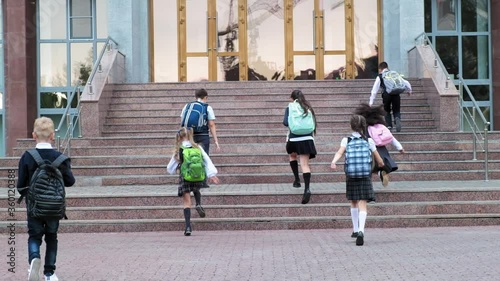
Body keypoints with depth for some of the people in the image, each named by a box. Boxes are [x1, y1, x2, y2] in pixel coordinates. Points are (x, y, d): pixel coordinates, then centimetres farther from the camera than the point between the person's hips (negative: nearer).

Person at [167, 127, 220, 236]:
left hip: (184, 178, -2)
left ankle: (188, 227, -8)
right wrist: (212, 174, 1)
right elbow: (207, 161, 0)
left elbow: (170, 169, 6)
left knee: (187, 202, 0)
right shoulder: (197, 148, 3)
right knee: (196, 190, 34)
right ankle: (198, 204, 5)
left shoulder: (178, 150, -2)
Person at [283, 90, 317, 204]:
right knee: (305, 164, -4)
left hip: (294, 139, -2)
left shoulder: (290, 109, 3)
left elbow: (286, 122, -9)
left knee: (292, 155, 30)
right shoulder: (308, 108, 12)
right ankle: (307, 188, -23)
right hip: (307, 139, 2)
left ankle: (297, 179, 21)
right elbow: (313, 124, 12)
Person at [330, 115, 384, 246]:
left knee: (353, 203, 20)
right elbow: (379, 160, 6)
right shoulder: (369, 141, 1)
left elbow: (339, 152, -19)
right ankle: (360, 231, -28)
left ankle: (355, 230, 31)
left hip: (351, 176, 1)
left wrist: (333, 162, -32)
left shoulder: (346, 140, 1)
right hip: (365, 176, -1)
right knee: (362, 205, -7)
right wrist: (381, 164, 27)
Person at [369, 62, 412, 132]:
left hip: (386, 94, -2)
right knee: (396, 111, 14)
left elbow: (374, 90, 11)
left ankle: (389, 126, 4)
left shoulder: (380, 77, 16)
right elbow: (406, 83, 26)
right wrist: (409, 90, 44)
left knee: (387, 111, 19)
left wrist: (371, 102, 10)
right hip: (396, 94, 2)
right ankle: (397, 119, -19)